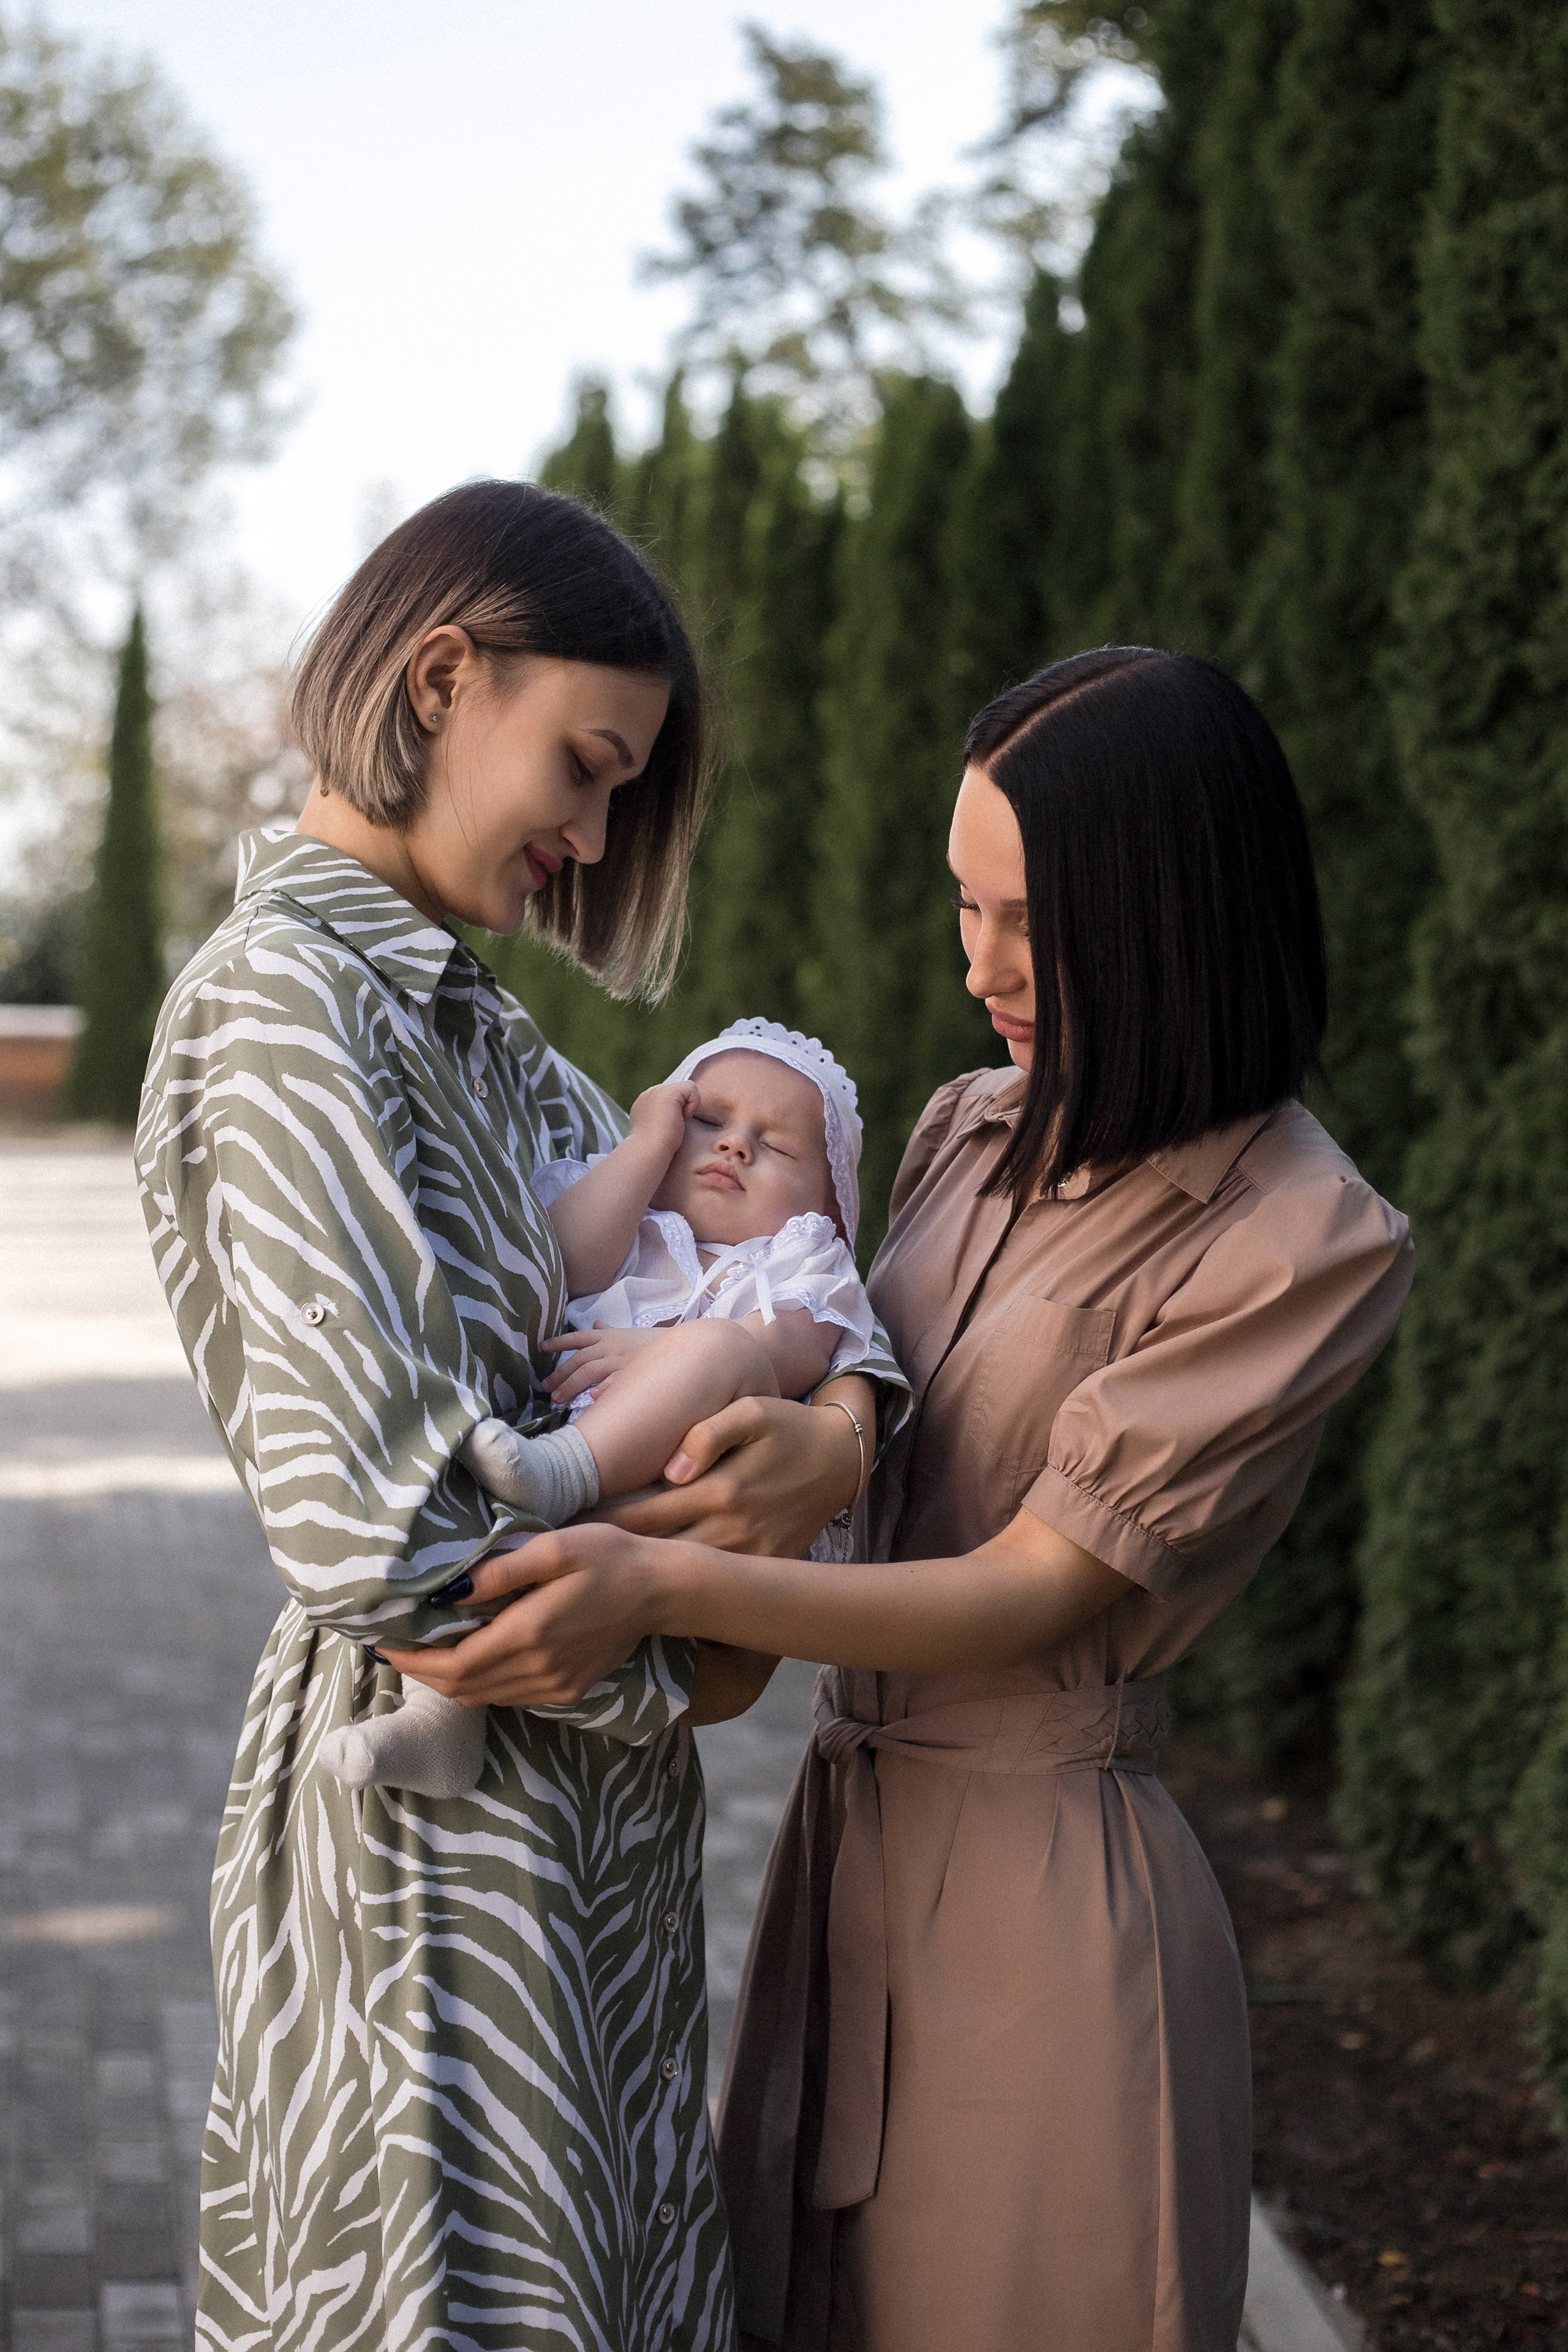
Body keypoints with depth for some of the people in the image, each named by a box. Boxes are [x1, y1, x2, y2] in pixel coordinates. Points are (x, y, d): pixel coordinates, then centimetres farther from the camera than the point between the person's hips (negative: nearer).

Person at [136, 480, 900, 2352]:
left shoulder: (468, 1017, 12)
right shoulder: (283, 1006, -18)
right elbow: (382, 1538, -25)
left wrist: (841, 1424, -13)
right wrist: (674, 1680, -11)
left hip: (588, 1804, 9)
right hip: (438, 1811, -9)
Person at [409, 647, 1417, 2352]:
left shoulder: (1307, 1244, -15)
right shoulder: (968, 1136, 7)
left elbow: (1033, 1590, -18)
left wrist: (664, 1585, -29)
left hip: (1043, 1887, -7)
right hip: (849, 1842, 7)